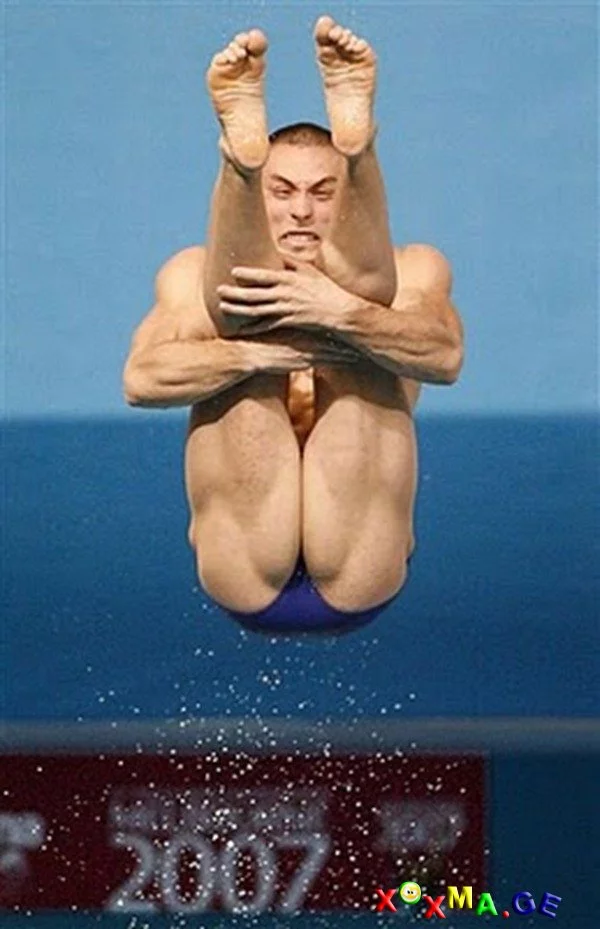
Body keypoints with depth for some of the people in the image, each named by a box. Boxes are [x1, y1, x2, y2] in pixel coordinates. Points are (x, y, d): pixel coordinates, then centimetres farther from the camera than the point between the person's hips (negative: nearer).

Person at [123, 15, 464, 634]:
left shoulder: (411, 272, 22)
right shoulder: (197, 275, 22)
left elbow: (445, 356, -5)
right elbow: (141, 380, -1)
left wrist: (340, 314, -23)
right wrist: (262, 354, -17)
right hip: (244, 578, 0)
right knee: (240, 326, -13)